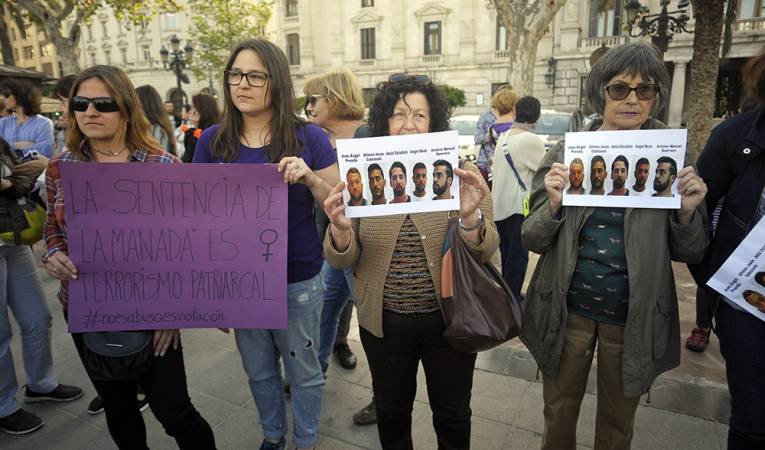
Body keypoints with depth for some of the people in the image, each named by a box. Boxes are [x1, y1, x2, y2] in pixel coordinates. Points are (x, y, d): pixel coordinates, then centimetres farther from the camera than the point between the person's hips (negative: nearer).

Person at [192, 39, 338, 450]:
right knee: (258, 370, 21)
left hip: (298, 279, -2)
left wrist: (309, 178, -26)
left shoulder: (308, 137, -9)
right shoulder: (212, 141, -2)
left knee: (303, 370, 14)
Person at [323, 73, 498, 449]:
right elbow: (340, 260, -5)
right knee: (391, 413, 22)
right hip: (383, 322, 1)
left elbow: (486, 252, -12)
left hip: (448, 319, 0)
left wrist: (470, 217, -32)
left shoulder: (458, 173, -7)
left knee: (452, 417, 20)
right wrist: (342, 230, -27)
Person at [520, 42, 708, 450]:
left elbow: (689, 254, 3)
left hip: (634, 318, 1)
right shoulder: (567, 153, -5)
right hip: (567, 311, 0)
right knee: (558, 415, 18)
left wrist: (688, 211, -16)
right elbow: (532, 240, -5)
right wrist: (553, 204, -23)